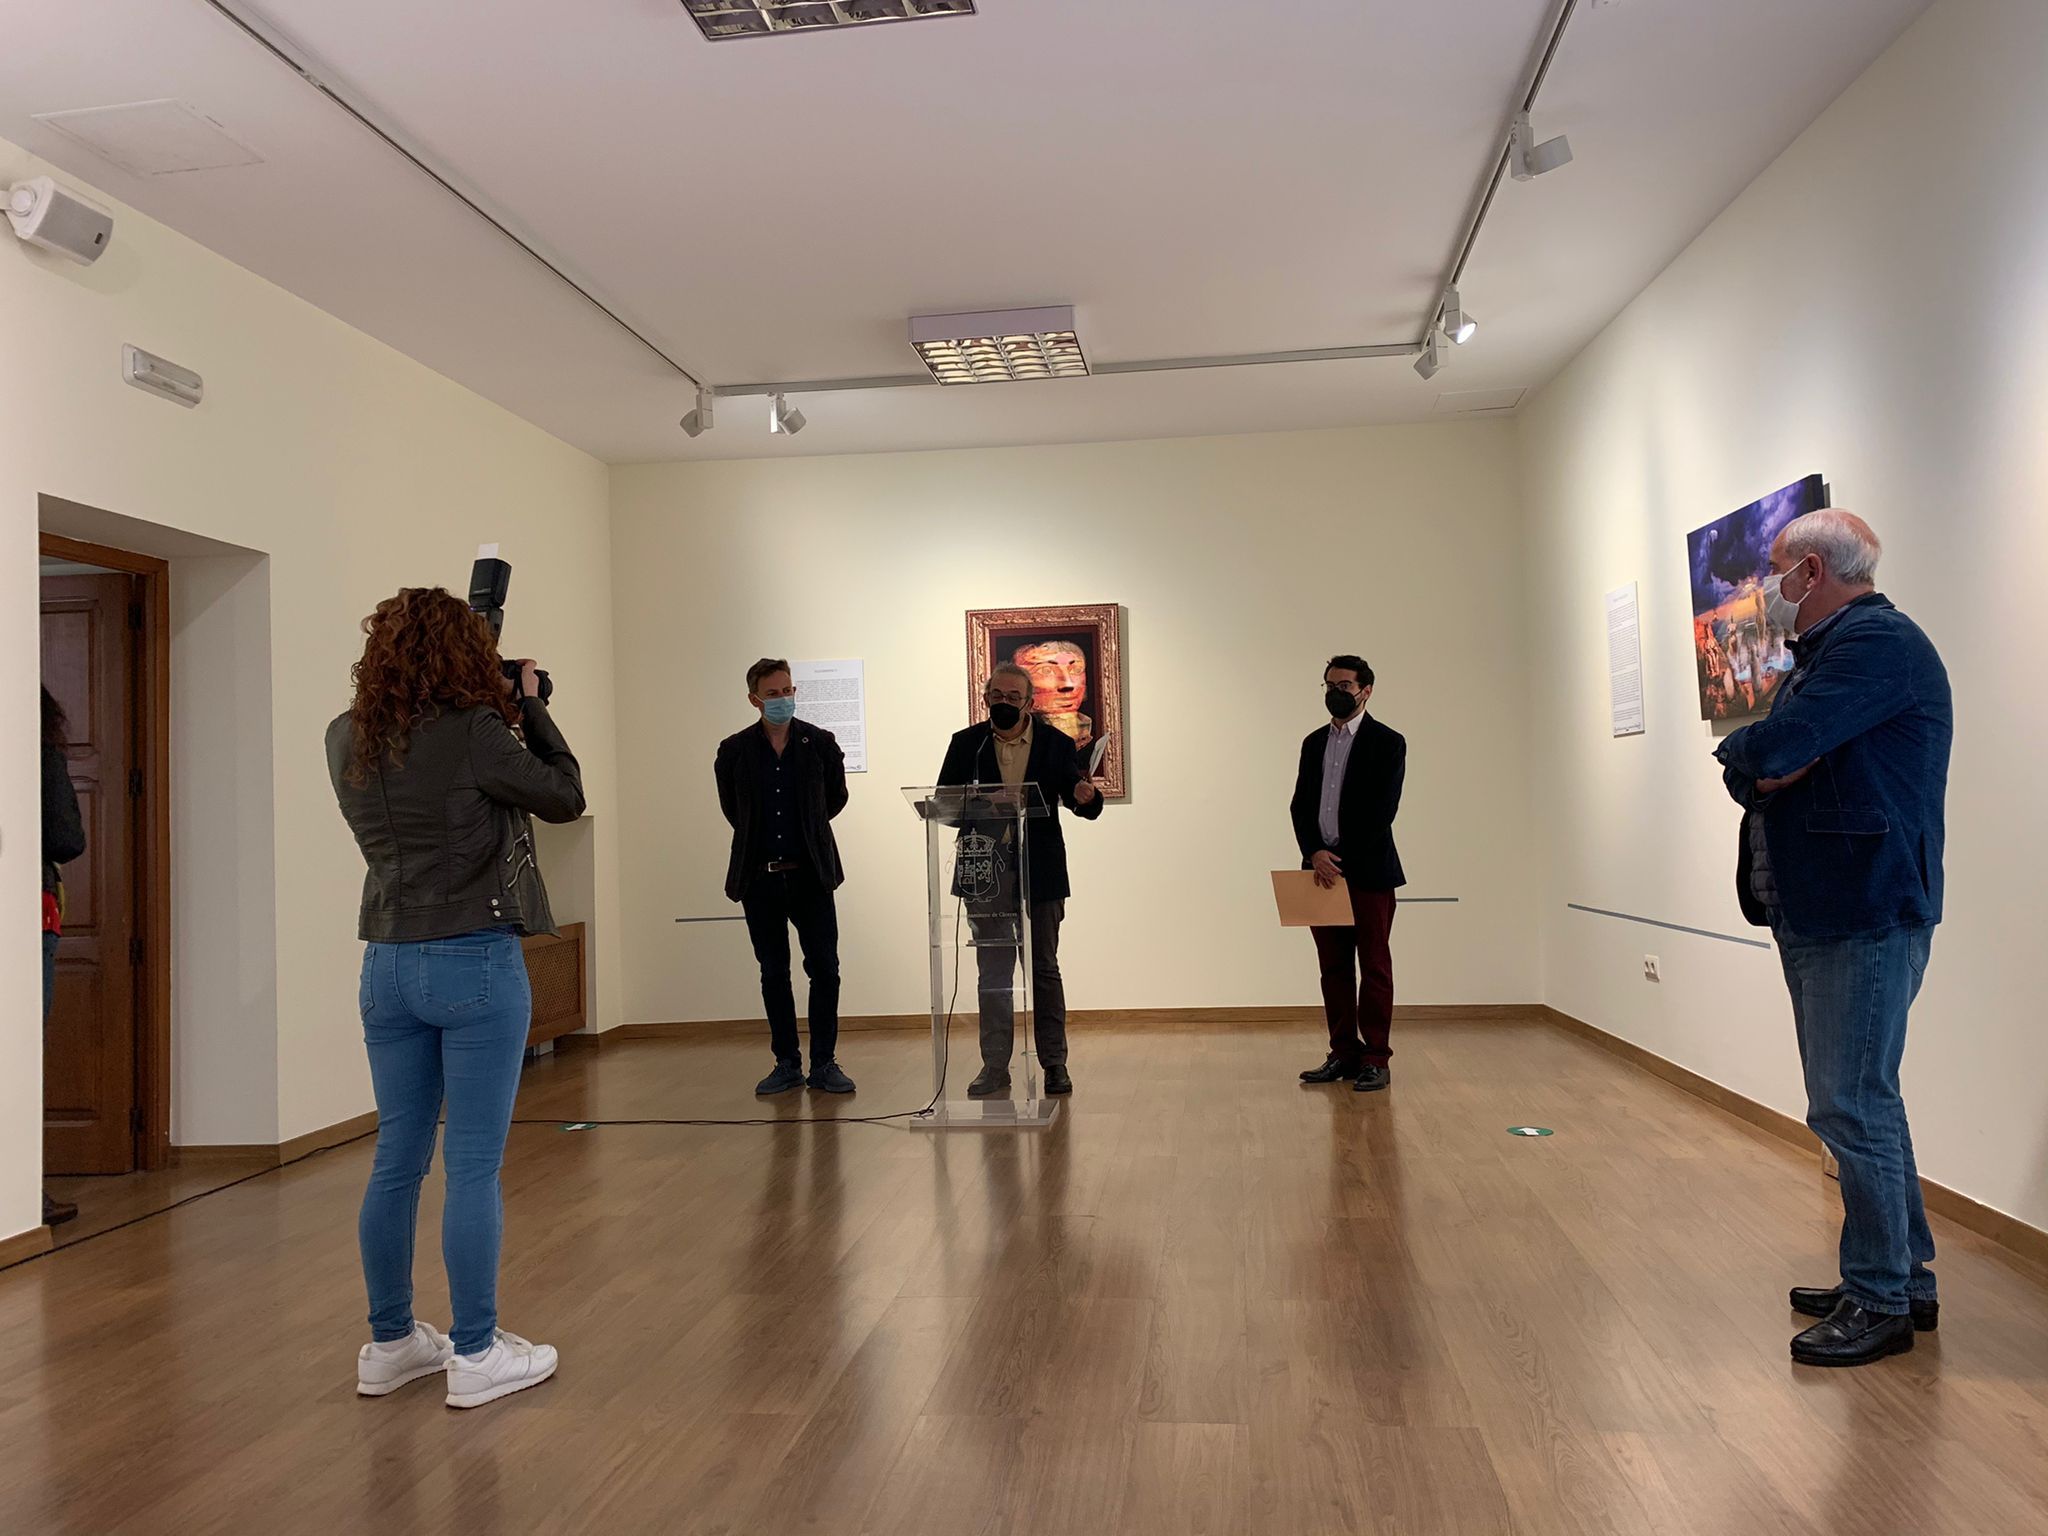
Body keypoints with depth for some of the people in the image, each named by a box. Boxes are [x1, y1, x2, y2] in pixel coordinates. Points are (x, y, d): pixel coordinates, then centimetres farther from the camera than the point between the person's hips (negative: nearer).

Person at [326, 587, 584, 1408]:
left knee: (396, 1160, 15)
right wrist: (528, 704, 3)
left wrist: (504, 711, 11)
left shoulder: (347, 740, 4)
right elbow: (565, 796, -5)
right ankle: (475, 1355, 12)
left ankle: (389, 1343, 27)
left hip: (387, 965, 7)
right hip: (475, 964, -6)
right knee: (474, 1166, 2)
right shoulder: (473, 733, -15)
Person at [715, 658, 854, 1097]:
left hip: (810, 875, -1)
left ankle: (824, 1064, 9)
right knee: (773, 974, 8)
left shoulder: (820, 744, -1)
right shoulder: (734, 751, 1)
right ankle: (787, 1064, 17)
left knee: (824, 969, -1)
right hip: (760, 878, 1)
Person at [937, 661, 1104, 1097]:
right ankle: (995, 1066, 12)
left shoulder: (1056, 745, 1)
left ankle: (1054, 1063, 16)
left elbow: (1085, 807, -1)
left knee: (1044, 969, 8)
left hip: (1042, 876, -1)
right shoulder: (966, 744, 3)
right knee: (992, 973, 5)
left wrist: (1086, 797, -26)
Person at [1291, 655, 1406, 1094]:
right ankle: (1344, 1054, 16)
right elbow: (1301, 805, 9)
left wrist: (1342, 860, -14)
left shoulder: (1387, 743, -3)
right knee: (1334, 967, 9)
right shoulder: (1314, 742, 14)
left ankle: (1376, 1060, 6)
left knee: (1374, 967, 1)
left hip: (1368, 871, -5)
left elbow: (1382, 811, -10)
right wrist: (1315, 853, -8)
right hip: (1322, 867, 6)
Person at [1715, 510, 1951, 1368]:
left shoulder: (1877, 643, -14)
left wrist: (1747, 753, -3)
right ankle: (1904, 1279, 27)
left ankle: (1881, 1303, 6)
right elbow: (1753, 771, 12)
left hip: (1865, 917, -10)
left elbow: (1767, 750, -24)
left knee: (1852, 1108, -5)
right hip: (1817, 913, 10)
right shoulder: (1822, 653, 19)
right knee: (1862, 1103, 16)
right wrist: (1758, 767, -9)